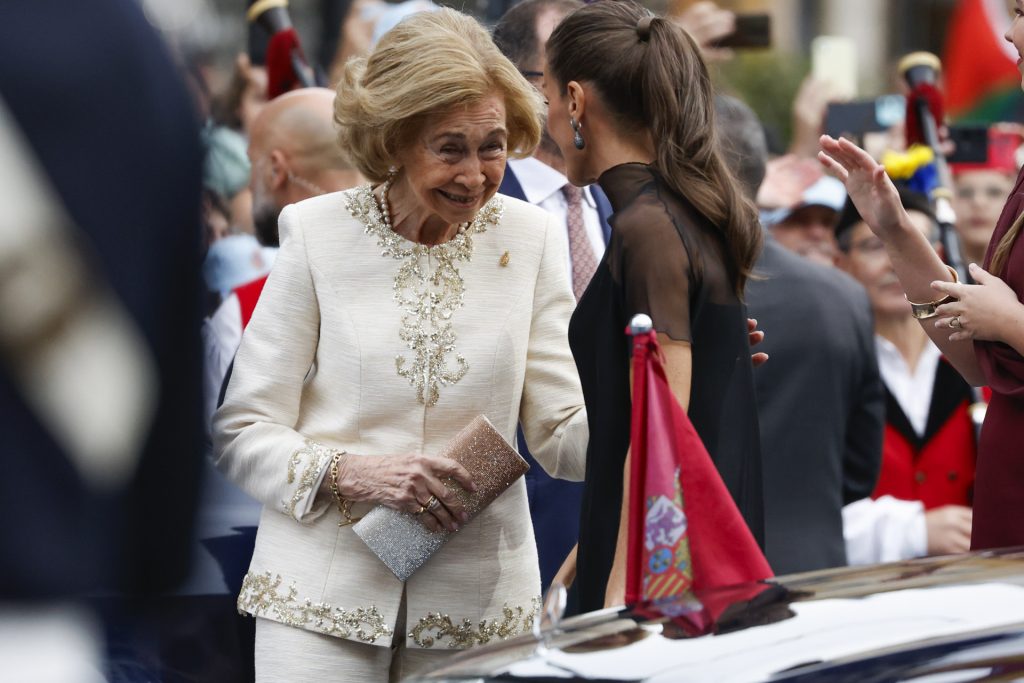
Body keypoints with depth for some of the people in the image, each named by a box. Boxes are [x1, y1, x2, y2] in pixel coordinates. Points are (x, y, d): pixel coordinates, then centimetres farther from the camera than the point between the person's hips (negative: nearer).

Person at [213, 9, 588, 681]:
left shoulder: (529, 237, 4)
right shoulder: (317, 233, -2)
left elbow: (563, 435, 2)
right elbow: (242, 433, -1)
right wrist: (352, 472, -18)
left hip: (476, 605, 2)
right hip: (325, 600, -2)